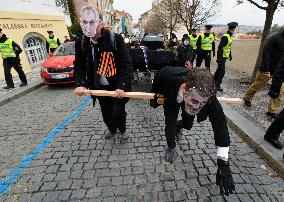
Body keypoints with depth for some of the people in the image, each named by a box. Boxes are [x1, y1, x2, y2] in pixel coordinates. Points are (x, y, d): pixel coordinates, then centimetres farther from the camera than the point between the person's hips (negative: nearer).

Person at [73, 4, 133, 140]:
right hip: (99, 87, 5)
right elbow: (79, 66, 2)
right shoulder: (80, 43, -2)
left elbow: (126, 64, -17)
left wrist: (121, 86, -26)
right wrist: (81, 84, -16)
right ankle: (111, 129, 51)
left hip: (117, 87, -4)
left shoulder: (115, 39, -16)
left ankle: (122, 130, 37)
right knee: (106, 113, 19)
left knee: (118, 113, 2)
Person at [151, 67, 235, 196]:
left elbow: (220, 125, -40)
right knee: (170, 125, -8)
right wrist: (155, 95, -9)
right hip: (172, 97, -1)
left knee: (187, 125, 10)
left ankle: (178, 126, 49)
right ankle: (171, 148, 23)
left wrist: (223, 165, -41)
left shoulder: (209, 96, -44)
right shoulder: (169, 76, -47)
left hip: (188, 98, 1)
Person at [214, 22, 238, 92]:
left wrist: (230, 55, 23)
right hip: (221, 57, -10)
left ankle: (214, 80, 35)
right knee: (222, 71, -10)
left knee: (219, 69, 20)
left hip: (225, 57, 10)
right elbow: (220, 47, -25)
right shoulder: (225, 37, -19)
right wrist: (219, 58, -29)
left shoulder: (229, 36, 13)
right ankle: (217, 85, -4)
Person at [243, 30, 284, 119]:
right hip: (268, 69, -6)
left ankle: (272, 111, 8)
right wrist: (266, 70, -23)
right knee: (257, 86, 10)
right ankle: (246, 99, 34)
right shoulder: (274, 38, -14)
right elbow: (266, 54, -20)